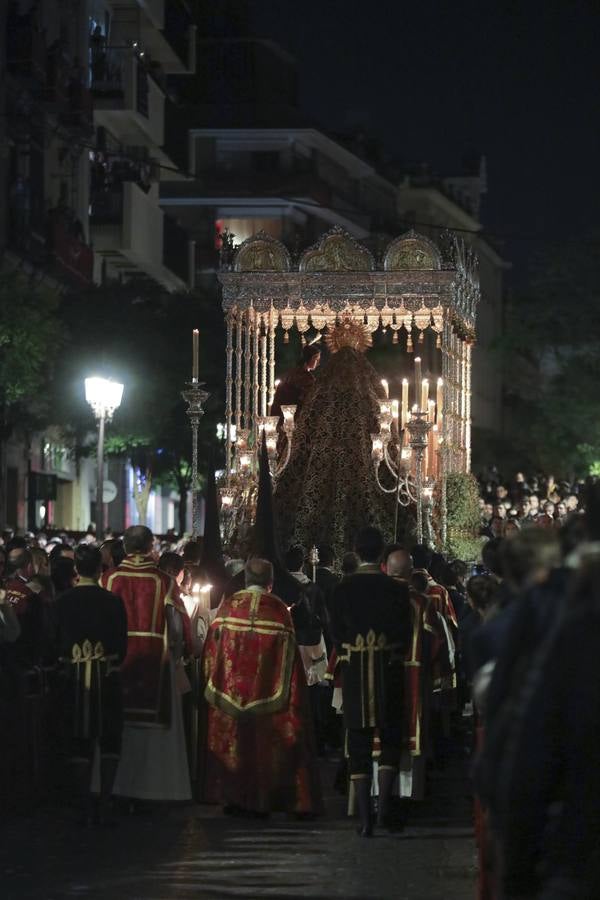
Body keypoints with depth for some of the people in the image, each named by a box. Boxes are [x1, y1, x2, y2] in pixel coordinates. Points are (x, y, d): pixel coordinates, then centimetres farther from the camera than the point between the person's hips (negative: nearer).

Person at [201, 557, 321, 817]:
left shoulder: (228, 605, 1)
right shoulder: (279, 609, -4)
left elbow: (212, 646, 2)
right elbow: (288, 653, -5)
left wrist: (213, 682, 15)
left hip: (230, 688, 1)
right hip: (266, 688, -1)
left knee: (232, 739, 8)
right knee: (264, 742, 5)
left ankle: (233, 799, 8)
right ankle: (260, 799, 5)